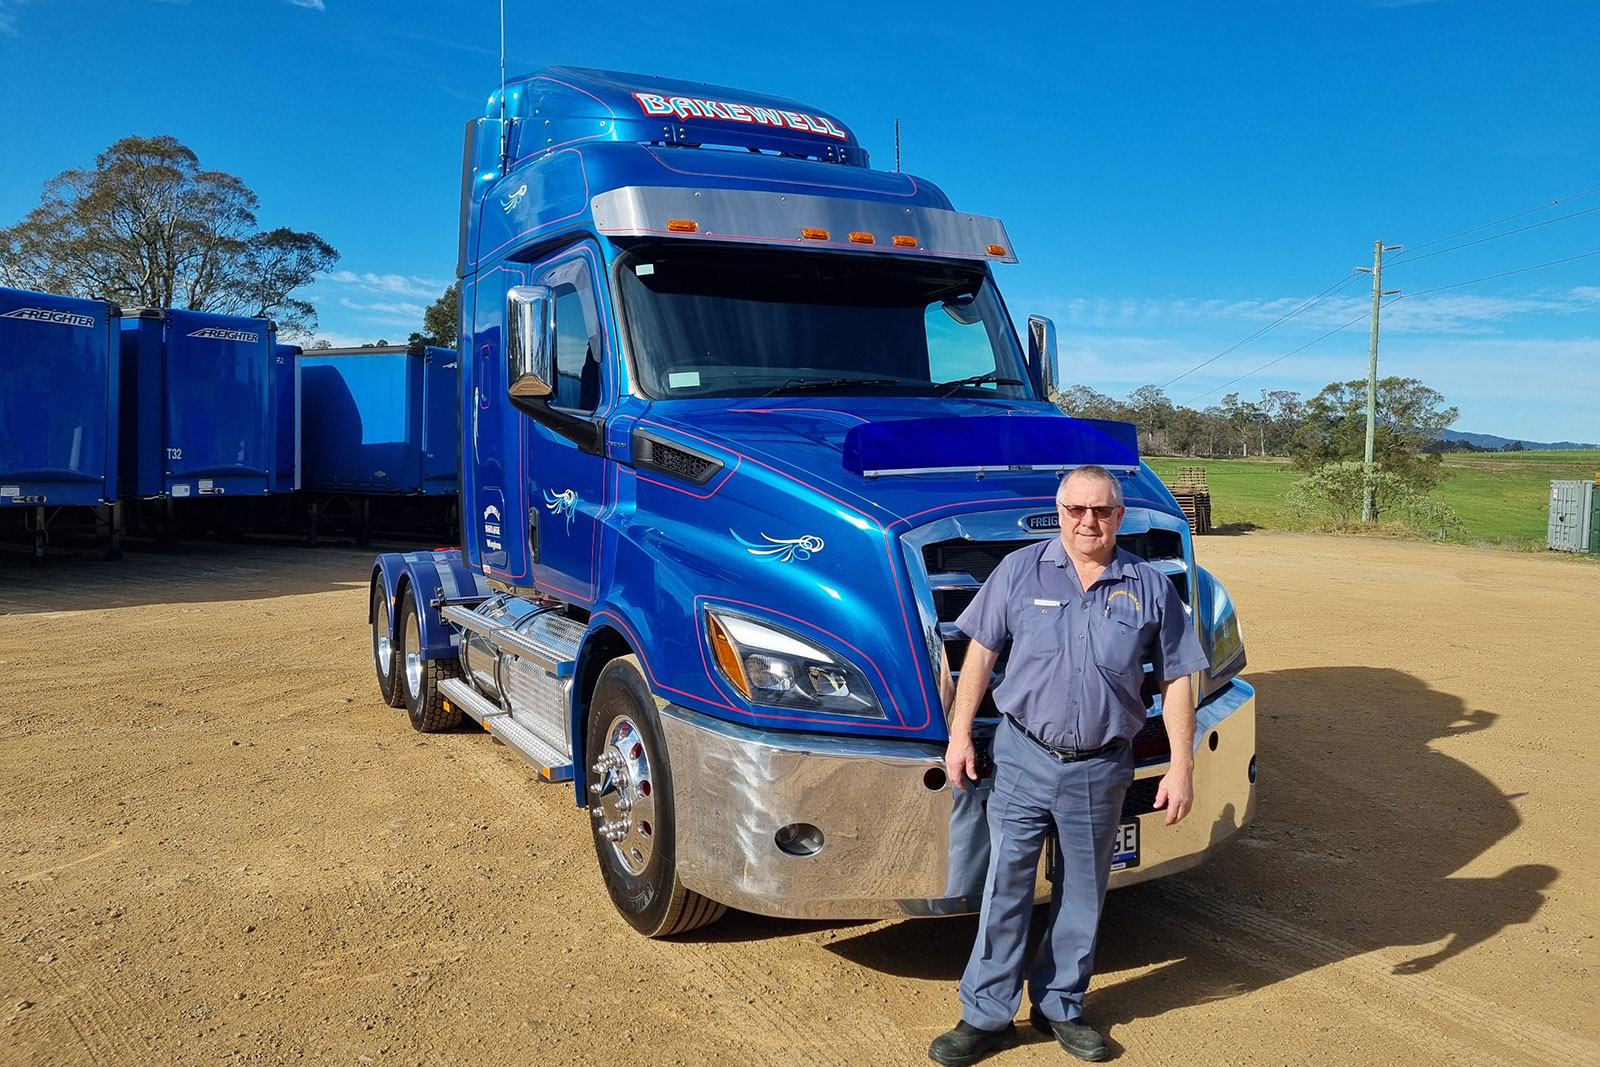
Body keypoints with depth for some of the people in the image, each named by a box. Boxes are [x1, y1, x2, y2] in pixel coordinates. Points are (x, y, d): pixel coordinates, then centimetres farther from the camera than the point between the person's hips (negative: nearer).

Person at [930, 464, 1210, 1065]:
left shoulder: (1149, 588, 0)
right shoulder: (1020, 571, -3)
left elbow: (1175, 681, 3)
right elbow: (981, 652, 1)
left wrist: (1181, 767, -1)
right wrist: (960, 734, -2)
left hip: (1101, 769, 2)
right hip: (1023, 759, -1)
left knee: (1082, 894, 14)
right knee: (1005, 887, 3)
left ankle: (1060, 1005, 32)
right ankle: (987, 1016, 16)